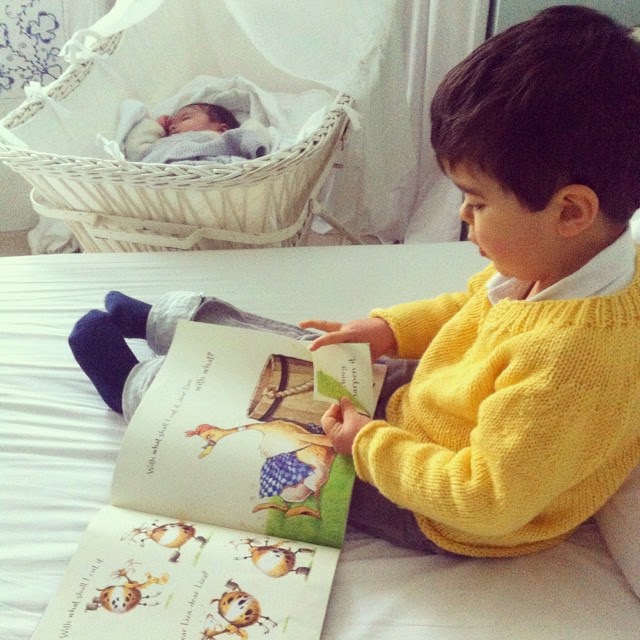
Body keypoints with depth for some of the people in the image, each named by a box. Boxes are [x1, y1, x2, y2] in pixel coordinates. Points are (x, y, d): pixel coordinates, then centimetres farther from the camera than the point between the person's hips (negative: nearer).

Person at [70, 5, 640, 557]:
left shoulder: (568, 359, -40)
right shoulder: (544, 262, -13)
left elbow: (489, 501, -31)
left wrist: (370, 446, -23)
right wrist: (389, 330, -4)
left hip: (434, 517, -7)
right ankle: (154, 320, 39)